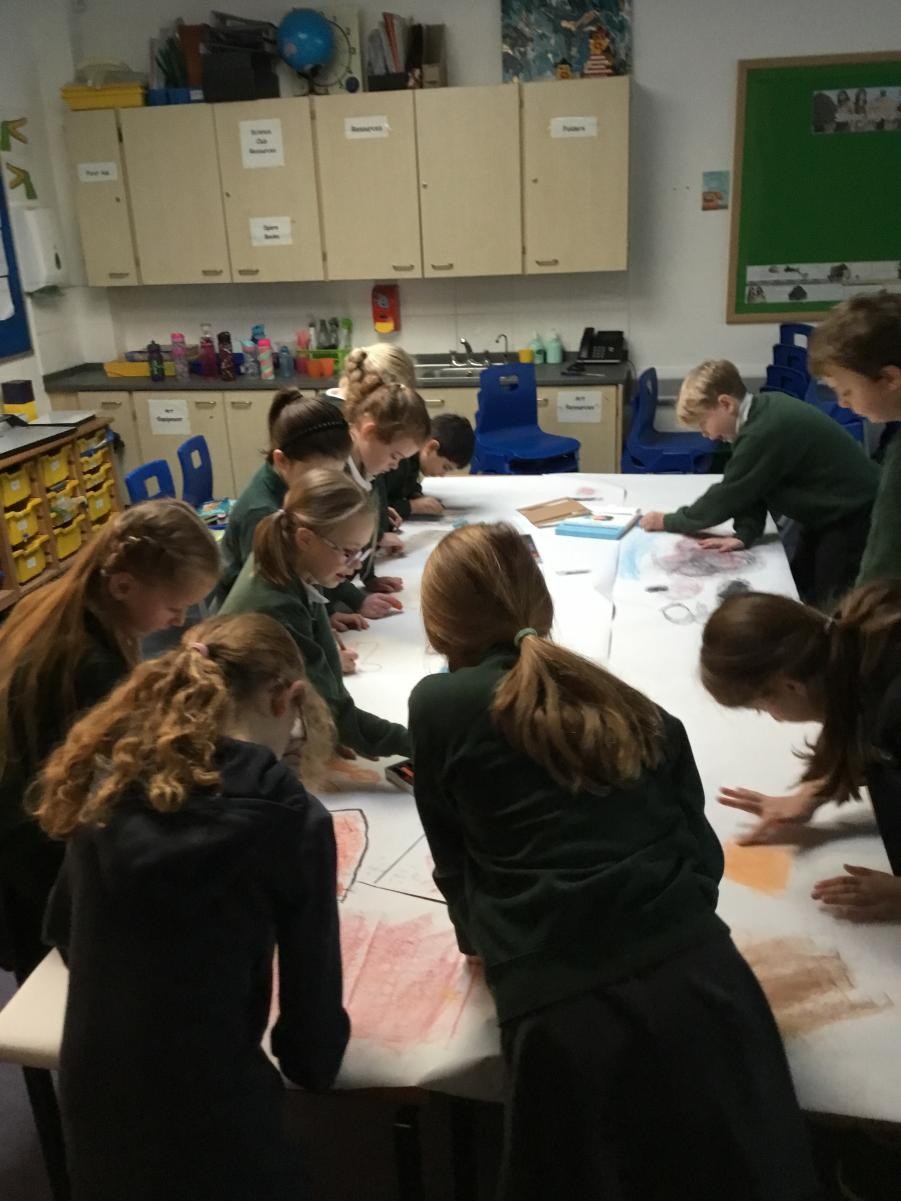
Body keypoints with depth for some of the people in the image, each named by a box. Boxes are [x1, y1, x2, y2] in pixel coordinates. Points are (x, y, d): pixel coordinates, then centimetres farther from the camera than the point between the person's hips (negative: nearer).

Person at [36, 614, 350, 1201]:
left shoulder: (109, 782, -4)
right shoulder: (291, 817, -19)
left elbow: (65, 930, 11)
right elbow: (313, 997, -10)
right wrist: (314, 1066, 9)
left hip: (90, 1093, 5)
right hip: (207, 1110, -5)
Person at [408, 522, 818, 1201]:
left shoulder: (438, 704, 5)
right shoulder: (633, 705, 14)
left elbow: (454, 864, 14)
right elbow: (703, 851, 16)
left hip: (563, 1011, -4)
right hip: (698, 979, 4)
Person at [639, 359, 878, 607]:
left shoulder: (764, 432, -30)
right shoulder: (762, 410, -1)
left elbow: (727, 496, -21)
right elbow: (750, 488, 0)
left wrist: (668, 521, -9)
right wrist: (744, 533, -13)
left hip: (852, 515, -9)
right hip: (826, 512, 9)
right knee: (799, 590, 14)